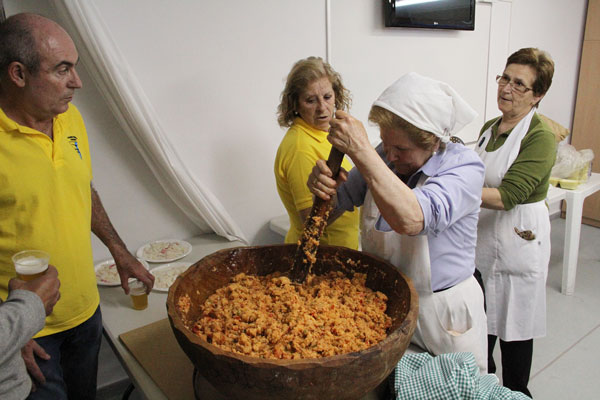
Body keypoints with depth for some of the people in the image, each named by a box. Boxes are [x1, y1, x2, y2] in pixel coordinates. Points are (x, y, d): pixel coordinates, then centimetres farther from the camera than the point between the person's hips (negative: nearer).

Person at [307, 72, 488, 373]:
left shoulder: (464, 166, -20)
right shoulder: (381, 157, -6)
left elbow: (411, 219, -40)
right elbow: (335, 206, 2)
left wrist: (360, 150, -38)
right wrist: (323, 185, -22)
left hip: (442, 312, -4)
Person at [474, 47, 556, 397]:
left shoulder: (541, 137, -16)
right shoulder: (490, 127, 7)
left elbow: (507, 195, -27)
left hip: (518, 240, -7)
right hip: (481, 237, 7)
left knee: (514, 327, 9)